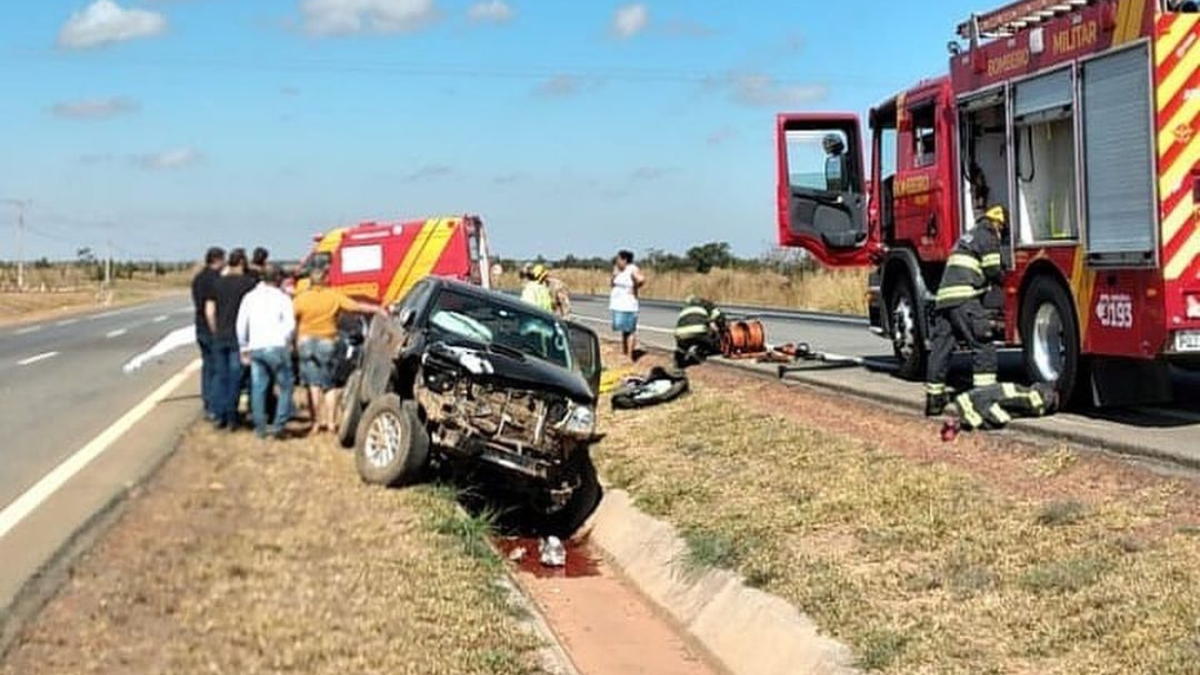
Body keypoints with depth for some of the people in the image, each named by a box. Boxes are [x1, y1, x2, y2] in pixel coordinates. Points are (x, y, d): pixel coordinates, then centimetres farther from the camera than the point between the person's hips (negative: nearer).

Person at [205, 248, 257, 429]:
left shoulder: (218, 282, 6)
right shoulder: (248, 282, -7)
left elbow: (209, 311, 6)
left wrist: (216, 331, 14)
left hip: (220, 337, 4)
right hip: (238, 336, -4)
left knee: (221, 376, 11)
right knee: (235, 377, 1)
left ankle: (219, 415, 12)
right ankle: (231, 418, 2)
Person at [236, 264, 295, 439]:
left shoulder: (250, 297, 13)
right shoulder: (282, 298, 2)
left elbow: (241, 325, 11)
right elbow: (290, 324, -7)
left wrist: (244, 348, 17)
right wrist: (286, 343, 8)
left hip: (255, 348, 4)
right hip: (276, 347, -4)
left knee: (258, 388, 9)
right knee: (285, 386, 5)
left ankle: (260, 427, 9)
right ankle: (279, 424, -3)